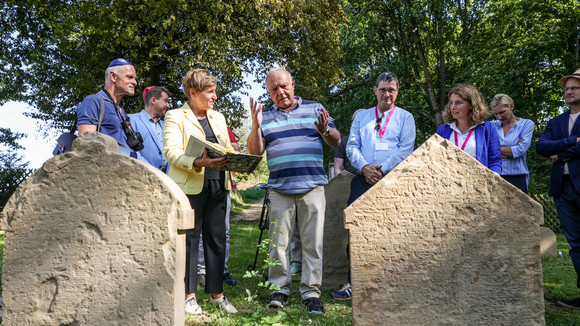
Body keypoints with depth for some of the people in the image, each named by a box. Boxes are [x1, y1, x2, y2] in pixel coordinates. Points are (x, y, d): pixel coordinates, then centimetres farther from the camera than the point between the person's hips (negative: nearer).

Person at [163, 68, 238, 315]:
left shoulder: (218, 118, 20)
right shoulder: (175, 116, 0)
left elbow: (227, 149, 19)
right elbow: (172, 151, -11)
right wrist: (198, 163, -28)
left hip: (217, 185, 5)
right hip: (189, 185, -5)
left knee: (217, 238, 6)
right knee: (189, 239, 1)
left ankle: (217, 293, 15)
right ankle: (189, 295, 12)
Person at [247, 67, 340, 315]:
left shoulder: (314, 109, 12)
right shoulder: (265, 116, 14)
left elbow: (336, 141, 11)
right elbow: (254, 151, 7)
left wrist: (325, 131, -10)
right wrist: (256, 126, -8)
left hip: (312, 187, 0)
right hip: (280, 189, 1)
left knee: (312, 242, 0)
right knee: (279, 241, 2)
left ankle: (311, 292, 8)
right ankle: (280, 288, 15)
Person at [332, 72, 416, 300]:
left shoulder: (405, 117, 13)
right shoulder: (361, 117, 20)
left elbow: (406, 149, 0)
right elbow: (352, 147, 11)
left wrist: (382, 169, -11)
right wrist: (364, 167, -8)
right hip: (364, 178, 2)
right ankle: (354, 282, -1)